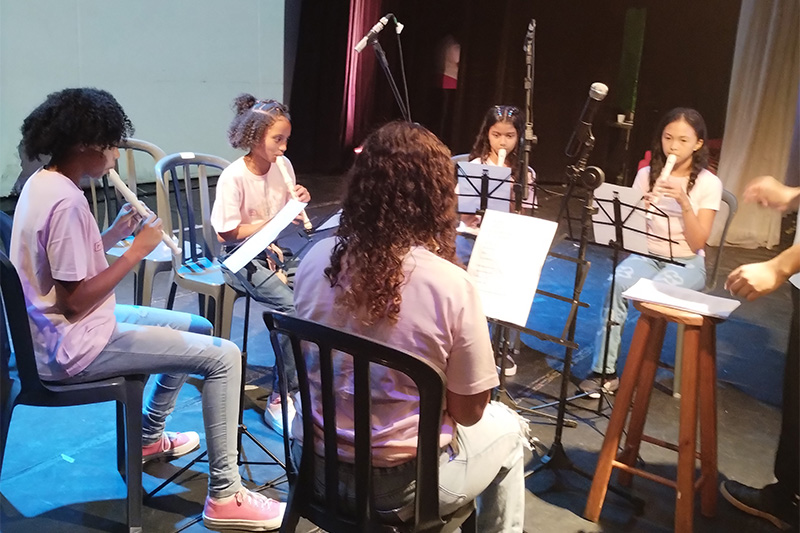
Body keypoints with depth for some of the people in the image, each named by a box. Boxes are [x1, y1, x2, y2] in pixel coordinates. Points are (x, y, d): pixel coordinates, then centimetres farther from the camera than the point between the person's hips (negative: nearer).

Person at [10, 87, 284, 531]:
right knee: (223, 356, -13)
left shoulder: (42, 183, 6)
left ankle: (149, 438, 36)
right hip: (76, 346, -10)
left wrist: (114, 235, 4)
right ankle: (224, 497, -6)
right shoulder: (66, 201, -25)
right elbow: (76, 300, -26)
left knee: (198, 329, 21)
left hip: (66, 331, 10)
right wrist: (137, 250, -19)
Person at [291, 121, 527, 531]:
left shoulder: (316, 260, -11)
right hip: (399, 484, -5)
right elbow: (469, 411, -13)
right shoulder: (451, 286, -25)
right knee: (507, 427, 24)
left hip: (314, 464, 5)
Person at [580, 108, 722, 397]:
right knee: (616, 283, -30)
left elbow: (697, 244, -11)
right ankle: (603, 369, -26)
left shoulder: (709, 184, -4)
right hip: (646, 255, 2)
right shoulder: (647, 174, 4)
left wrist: (684, 202, -23)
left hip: (687, 264, -2)